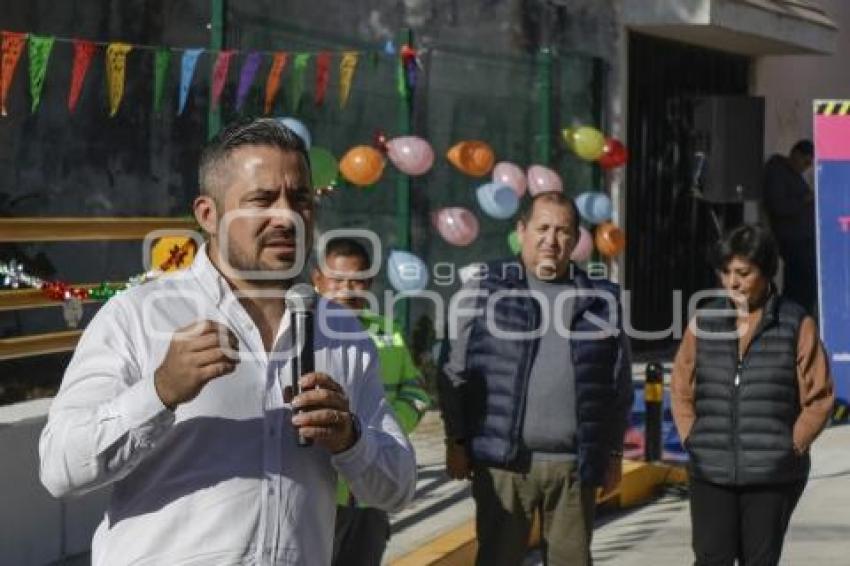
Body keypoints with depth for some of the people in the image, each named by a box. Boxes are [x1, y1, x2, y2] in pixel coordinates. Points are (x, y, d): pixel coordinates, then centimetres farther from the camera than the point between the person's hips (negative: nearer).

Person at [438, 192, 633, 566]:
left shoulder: (601, 299, 9)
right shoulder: (486, 288, 3)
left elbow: (619, 384, 12)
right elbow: (455, 371, 3)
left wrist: (614, 452, 9)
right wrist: (456, 441, -1)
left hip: (575, 464, 2)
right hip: (503, 459, -2)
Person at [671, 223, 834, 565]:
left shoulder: (797, 325, -1)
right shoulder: (704, 322, 7)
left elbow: (819, 398, 0)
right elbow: (681, 388, 15)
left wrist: (792, 447, -6)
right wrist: (691, 439, 4)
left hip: (772, 476, -2)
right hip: (711, 473, 2)